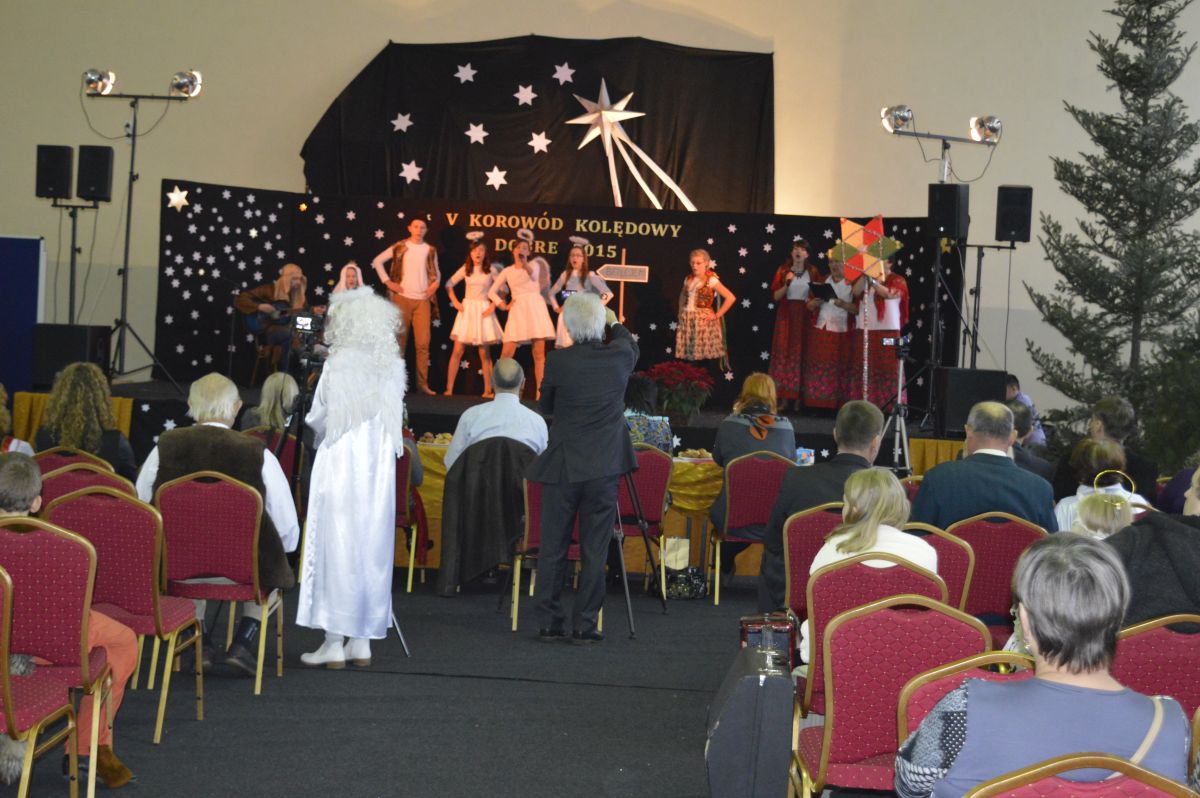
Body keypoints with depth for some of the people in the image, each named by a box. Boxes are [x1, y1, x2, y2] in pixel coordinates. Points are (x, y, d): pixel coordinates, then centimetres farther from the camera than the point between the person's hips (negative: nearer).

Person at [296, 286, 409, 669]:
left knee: (335, 548, 0)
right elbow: (393, 419, 10)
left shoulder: (338, 364, -11)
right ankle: (362, 641, 14)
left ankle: (334, 644, 2)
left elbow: (316, 418, -6)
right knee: (371, 548, 10)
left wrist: (322, 427, 14)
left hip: (340, 466, -5)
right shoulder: (393, 365, 3)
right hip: (379, 468, 5)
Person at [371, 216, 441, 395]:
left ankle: (423, 383, 0)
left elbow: (436, 272, 22)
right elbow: (377, 261, 5)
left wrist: (435, 284, 3)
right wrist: (387, 282, -2)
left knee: (423, 343, -4)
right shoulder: (400, 247, 2)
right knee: (400, 341, 2)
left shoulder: (430, 250, 9)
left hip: (423, 300, 2)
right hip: (402, 298, -2)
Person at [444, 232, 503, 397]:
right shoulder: (465, 269, 6)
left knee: (485, 353, 0)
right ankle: (449, 388, -5)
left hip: (483, 311, -1)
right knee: (457, 351, -4)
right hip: (467, 310, 1)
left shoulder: (490, 270, 0)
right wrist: (455, 303, 2)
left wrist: (493, 306, -8)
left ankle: (488, 389, 4)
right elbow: (449, 284, 13)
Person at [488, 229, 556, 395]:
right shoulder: (507, 271, 12)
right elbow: (492, 292, 15)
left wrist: (524, 261, -17)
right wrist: (502, 305, 1)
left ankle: (540, 391, -3)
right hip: (518, 311, 1)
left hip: (536, 308, -1)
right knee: (507, 353, -8)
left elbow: (533, 275, -14)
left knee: (539, 353, -4)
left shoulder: (534, 265, 10)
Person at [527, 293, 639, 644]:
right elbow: (631, 346, 23)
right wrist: (614, 322, 41)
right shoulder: (619, 357, -4)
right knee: (594, 551, 5)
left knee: (552, 549, 7)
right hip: (603, 468, 1)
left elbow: (545, 407, 6)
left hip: (562, 466, -1)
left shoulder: (559, 361, -9)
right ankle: (584, 625, 6)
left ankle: (548, 624, 11)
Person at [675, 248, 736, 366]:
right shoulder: (688, 279, 11)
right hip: (687, 321, 5)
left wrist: (717, 315, -11)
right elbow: (682, 297, 29)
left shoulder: (711, 280, -7)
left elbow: (731, 298, -13)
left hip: (703, 321, -5)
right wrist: (681, 312, 13)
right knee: (688, 356, 2)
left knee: (705, 356, -7)